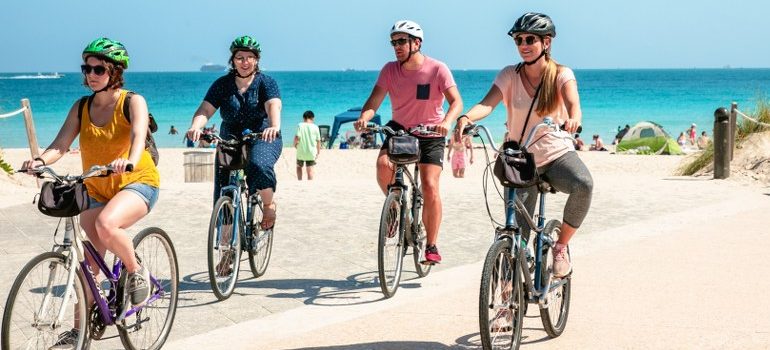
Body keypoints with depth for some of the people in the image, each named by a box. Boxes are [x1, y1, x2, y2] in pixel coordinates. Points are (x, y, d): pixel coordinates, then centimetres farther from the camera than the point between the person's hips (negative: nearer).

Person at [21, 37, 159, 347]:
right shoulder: (81, 108, 3)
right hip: (96, 189, 5)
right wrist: (40, 160, -30)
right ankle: (80, 328, 14)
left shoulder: (133, 102, -9)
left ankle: (136, 272, -10)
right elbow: (60, 144, -8)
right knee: (88, 262, 2)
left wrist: (128, 160, -49)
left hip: (137, 182, -5)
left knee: (106, 224, -35)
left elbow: (138, 136, -27)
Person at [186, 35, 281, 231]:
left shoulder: (266, 82, -3)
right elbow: (205, 109, -10)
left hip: (263, 139, -3)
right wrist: (195, 127, -32)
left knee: (259, 166, -35)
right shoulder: (223, 84, 2)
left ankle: (269, 205, -8)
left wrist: (274, 127, -44)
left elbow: (273, 106, -22)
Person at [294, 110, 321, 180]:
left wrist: (295, 144, 6)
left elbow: (297, 137, -15)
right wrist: (318, 152, 12)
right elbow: (318, 141, 1)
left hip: (301, 151, -1)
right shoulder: (315, 127, -2)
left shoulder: (300, 126, -7)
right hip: (311, 152, 1)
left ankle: (300, 181, 11)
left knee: (299, 166, 20)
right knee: (310, 170, 3)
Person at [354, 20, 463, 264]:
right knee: (383, 164, -27)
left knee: (430, 186, -14)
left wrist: (447, 121, -44)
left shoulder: (437, 69, -15)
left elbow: (456, 101, -23)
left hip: (430, 134, -2)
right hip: (399, 129, 2)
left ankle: (432, 247, -3)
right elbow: (374, 100, -13)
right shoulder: (390, 70, -6)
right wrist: (363, 118, -35)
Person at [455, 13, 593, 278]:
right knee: (516, 235, -3)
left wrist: (573, 118, -50)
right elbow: (487, 104, -20)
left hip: (558, 154, -1)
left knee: (583, 185, -33)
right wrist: (466, 117, -42)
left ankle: (561, 246, -12)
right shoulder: (510, 75, -3)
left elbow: (572, 101, -26)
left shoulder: (561, 74, -5)